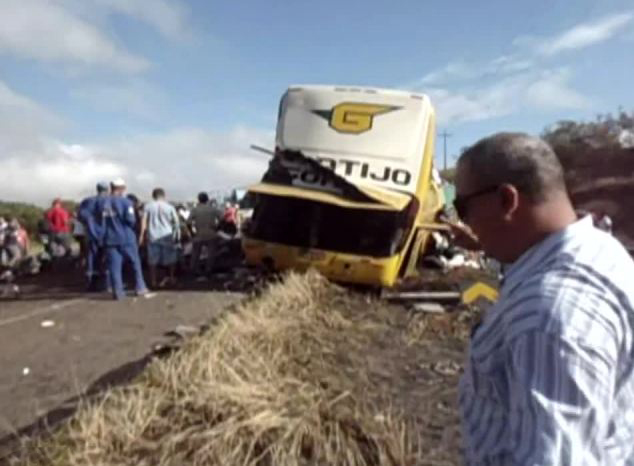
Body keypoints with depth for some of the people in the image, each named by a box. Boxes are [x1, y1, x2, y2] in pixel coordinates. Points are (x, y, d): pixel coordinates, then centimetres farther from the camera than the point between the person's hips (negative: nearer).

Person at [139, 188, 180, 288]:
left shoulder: (148, 206, 0)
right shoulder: (169, 207, -1)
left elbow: (144, 221, -4)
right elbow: (176, 222, -3)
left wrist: (142, 235, -1)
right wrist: (177, 233, 9)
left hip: (153, 236, 1)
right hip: (167, 236, 0)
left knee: (152, 261, 8)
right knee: (170, 259, 13)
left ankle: (153, 281, 10)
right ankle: (171, 278, 20)